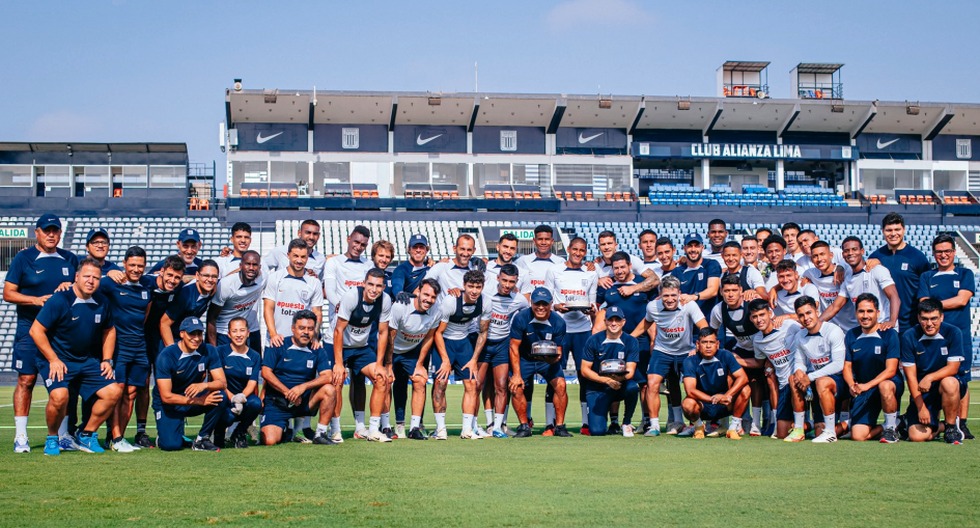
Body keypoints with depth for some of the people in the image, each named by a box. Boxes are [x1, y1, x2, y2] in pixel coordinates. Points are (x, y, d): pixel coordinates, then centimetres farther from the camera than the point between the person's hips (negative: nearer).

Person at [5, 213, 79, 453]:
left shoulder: (70, 259, 11)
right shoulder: (23, 259, 1)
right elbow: (8, 293, -3)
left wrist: (70, 287, -5)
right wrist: (37, 300, -17)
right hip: (30, 328, -3)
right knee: (26, 380, -4)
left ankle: (64, 435, 11)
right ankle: (21, 437, 1)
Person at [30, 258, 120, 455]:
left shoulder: (102, 303, 2)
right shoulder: (59, 300, -15)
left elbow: (109, 330, 18)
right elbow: (36, 330, -13)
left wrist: (106, 360, 8)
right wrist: (53, 360, -16)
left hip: (88, 361, 6)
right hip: (57, 359, -5)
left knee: (113, 392, -9)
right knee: (59, 396, -30)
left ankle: (87, 436, 10)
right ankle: (52, 439, -1)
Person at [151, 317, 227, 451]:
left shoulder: (208, 351, -10)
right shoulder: (167, 356, -21)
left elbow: (222, 383, -16)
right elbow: (166, 396, -23)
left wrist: (204, 385, -39)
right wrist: (199, 401, -29)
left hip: (195, 399, 3)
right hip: (169, 405, -3)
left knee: (221, 396, -26)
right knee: (172, 445, -23)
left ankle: (202, 439, -9)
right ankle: (164, 434, 15)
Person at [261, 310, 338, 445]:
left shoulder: (318, 351, 3)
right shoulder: (278, 346, -3)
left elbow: (328, 377, -8)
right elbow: (266, 372, -9)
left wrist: (304, 386, -22)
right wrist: (287, 392, -17)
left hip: (304, 401, 2)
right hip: (276, 402, -2)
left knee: (329, 390, -23)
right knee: (269, 441, -20)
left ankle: (321, 434, -12)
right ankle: (284, 428, 17)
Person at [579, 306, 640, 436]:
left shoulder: (631, 342, -3)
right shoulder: (593, 340, -6)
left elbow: (630, 371, -10)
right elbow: (584, 370, -7)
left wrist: (620, 378, -34)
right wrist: (606, 380, -22)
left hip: (621, 386, 1)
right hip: (597, 389, -1)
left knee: (632, 387, -36)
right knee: (597, 431, -21)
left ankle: (627, 423, -8)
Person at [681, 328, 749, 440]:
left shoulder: (725, 356, -7)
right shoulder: (690, 361, -14)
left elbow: (743, 378, -17)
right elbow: (690, 390, -25)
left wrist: (727, 396, -33)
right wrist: (713, 399, -37)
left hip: (724, 406, 2)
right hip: (703, 406, -2)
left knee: (745, 390, -22)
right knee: (688, 404, -35)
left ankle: (734, 427, -7)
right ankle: (699, 426, 0)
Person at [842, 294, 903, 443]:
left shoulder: (889, 334, -10)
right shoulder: (851, 336, 3)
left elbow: (890, 370, -15)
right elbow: (847, 366, 5)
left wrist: (867, 385, -27)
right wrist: (851, 385, -17)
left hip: (890, 383, -3)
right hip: (863, 390, 3)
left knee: (884, 386, -41)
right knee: (858, 436, -15)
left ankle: (892, 427, -16)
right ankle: (884, 428, 18)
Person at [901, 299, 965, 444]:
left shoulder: (953, 333, -9)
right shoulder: (909, 337, -8)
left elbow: (953, 367, -13)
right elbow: (910, 375, -7)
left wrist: (930, 378, -31)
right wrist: (921, 407, -12)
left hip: (947, 386, -1)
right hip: (922, 393, 1)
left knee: (949, 383, -38)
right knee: (917, 436, -17)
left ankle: (951, 427, -13)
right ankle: (937, 426, 20)